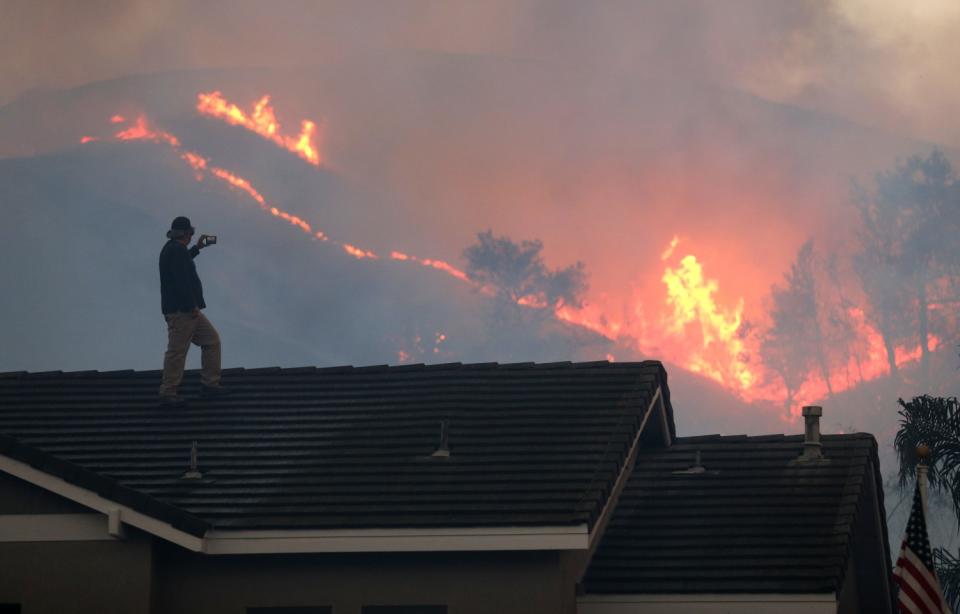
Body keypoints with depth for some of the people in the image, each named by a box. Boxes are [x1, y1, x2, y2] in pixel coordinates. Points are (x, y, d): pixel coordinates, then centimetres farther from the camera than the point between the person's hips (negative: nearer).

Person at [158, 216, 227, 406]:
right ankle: (168, 394, -4)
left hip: (186, 311, 11)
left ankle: (209, 384, 16)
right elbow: (181, 281, -24)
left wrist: (197, 248, 46)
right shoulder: (177, 250, -14)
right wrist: (192, 306, -22)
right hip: (181, 311, -11)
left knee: (212, 340, 14)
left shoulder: (170, 249, 18)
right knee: (177, 351, -7)